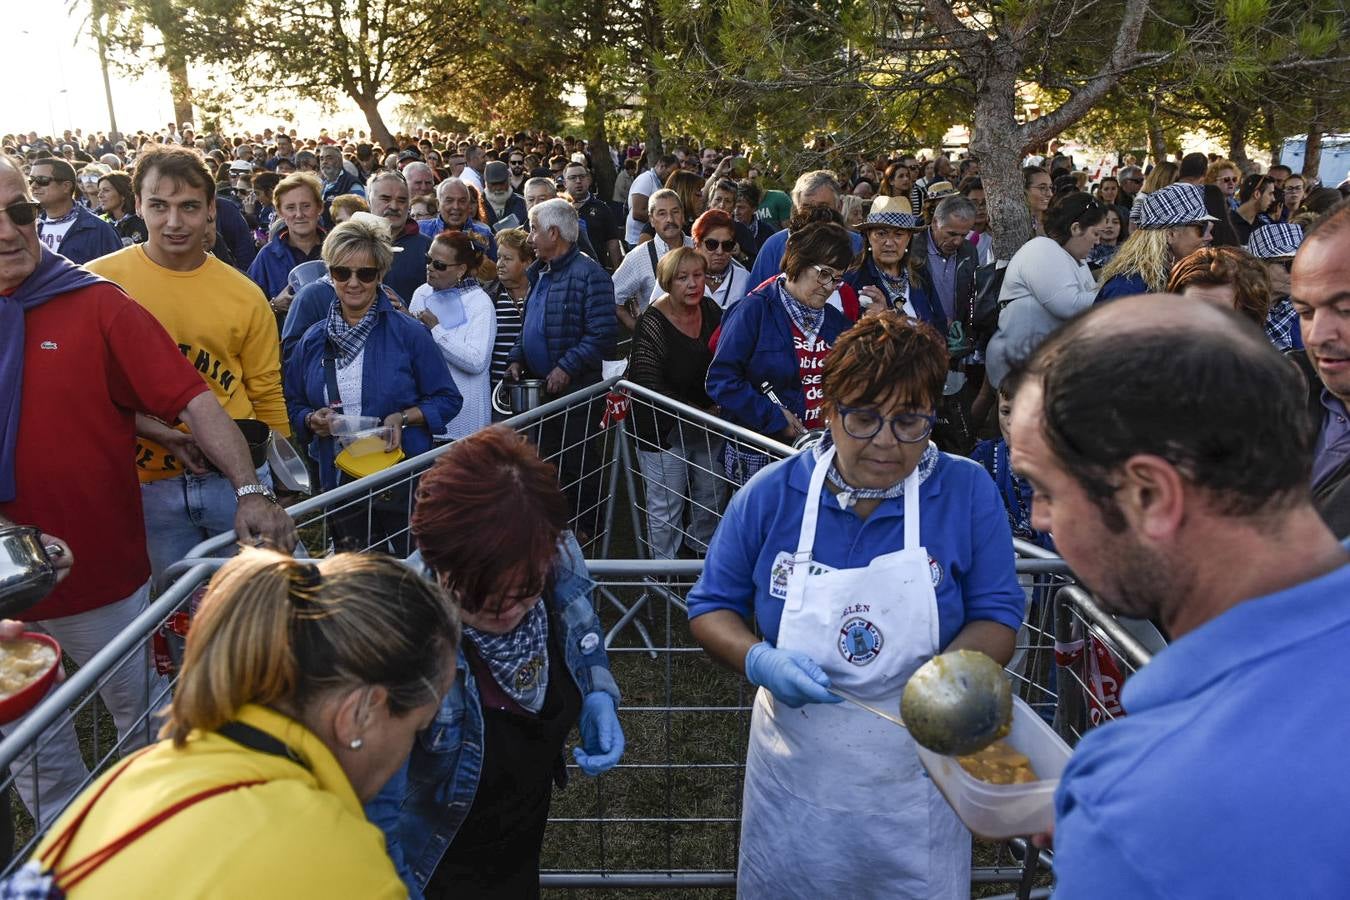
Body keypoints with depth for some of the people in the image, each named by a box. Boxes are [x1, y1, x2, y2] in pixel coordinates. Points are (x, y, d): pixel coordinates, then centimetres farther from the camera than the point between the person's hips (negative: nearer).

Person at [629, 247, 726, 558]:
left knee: (711, 497, 22)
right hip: (666, 431, -6)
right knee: (665, 506, 5)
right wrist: (700, 413, -21)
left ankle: (702, 548, 47)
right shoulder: (653, 323, -20)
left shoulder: (711, 308, -1)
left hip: (709, 426, 6)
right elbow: (647, 386, -23)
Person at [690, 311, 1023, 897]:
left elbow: (997, 617, -5)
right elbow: (710, 610, -1)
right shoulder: (770, 496, -9)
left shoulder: (968, 493, -11)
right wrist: (759, 661, -20)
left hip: (917, 778, 0)